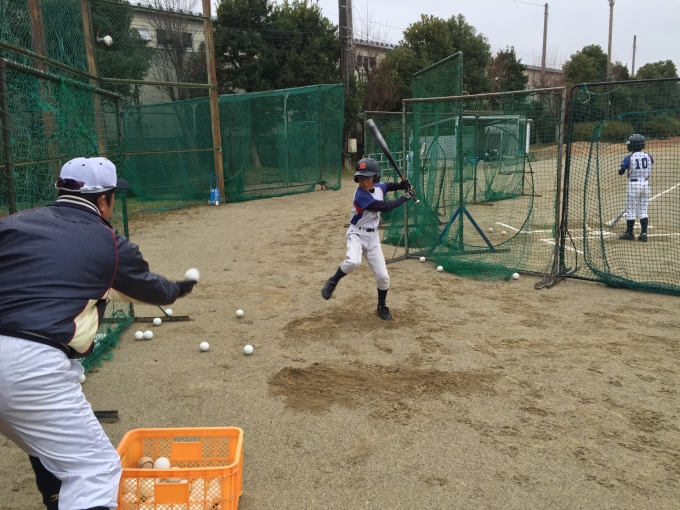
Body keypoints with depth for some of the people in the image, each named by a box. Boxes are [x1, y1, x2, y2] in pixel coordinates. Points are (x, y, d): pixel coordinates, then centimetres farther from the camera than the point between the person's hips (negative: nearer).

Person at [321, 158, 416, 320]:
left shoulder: (379, 187, -2)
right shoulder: (361, 196, -24)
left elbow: (388, 186, 23)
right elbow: (385, 207, -26)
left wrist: (402, 185, 2)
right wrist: (406, 197, -17)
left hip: (373, 236, 6)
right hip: (357, 234, -6)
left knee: (383, 276, 3)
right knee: (353, 262, -37)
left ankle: (382, 307, 26)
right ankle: (332, 282, -8)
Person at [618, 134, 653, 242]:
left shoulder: (628, 158, -13)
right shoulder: (648, 156, 0)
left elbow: (620, 172, -4)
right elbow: (650, 172, 9)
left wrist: (623, 165, 13)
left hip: (634, 184, -5)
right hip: (645, 183, 5)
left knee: (631, 210, 5)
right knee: (643, 210, 12)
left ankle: (629, 233, 12)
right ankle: (644, 233, 9)